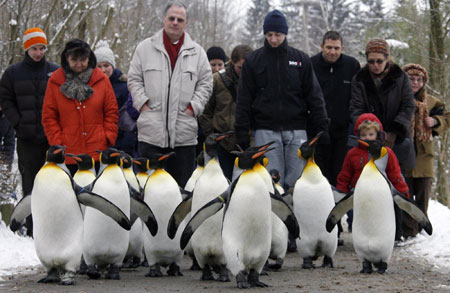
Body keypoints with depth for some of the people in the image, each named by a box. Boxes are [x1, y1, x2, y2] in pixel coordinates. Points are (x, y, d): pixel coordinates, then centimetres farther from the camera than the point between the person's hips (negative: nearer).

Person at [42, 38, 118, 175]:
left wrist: (109, 137, -1)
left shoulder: (101, 79, 7)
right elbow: (49, 116, 6)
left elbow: (112, 112, 10)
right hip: (69, 154, 0)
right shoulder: (55, 81, 5)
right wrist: (57, 143, -4)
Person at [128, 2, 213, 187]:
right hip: (151, 131, -1)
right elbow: (134, 79, 10)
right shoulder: (145, 48, 8)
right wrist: (142, 103, -3)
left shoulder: (197, 52, 10)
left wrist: (193, 107, -2)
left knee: (183, 184, 3)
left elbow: (206, 83, 10)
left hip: (183, 132, 1)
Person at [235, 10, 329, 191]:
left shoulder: (301, 59, 8)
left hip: (296, 130, 1)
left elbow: (314, 96, 9)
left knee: (298, 179, -2)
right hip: (265, 132, -1)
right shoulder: (253, 60, 6)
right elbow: (244, 99, 5)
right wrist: (242, 133, -1)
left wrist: (321, 128, 1)